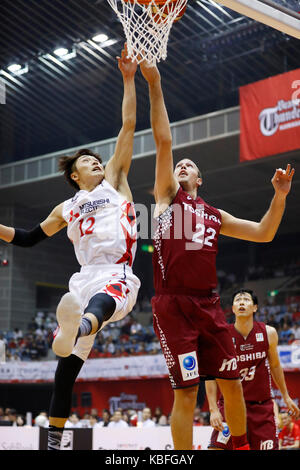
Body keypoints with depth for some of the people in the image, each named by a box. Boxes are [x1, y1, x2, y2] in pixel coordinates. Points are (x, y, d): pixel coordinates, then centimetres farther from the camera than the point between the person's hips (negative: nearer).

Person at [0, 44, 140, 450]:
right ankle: (54, 440, 10)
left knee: (100, 300, -43)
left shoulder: (114, 180, 17)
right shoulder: (66, 209, 23)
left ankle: (83, 326, -79)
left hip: (117, 276, -4)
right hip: (85, 280, 4)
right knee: (66, 366, 1)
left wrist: (129, 80, 7)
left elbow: (128, 126, 11)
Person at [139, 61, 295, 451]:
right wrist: (154, 86, -4)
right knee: (186, 391, -6)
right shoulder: (167, 196, 10)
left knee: (231, 382, 7)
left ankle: (241, 445, 27)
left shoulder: (215, 215, 21)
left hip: (208, 304, 4)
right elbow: (163, 140, 3)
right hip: (173, 304, -4)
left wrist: (279, 197, 7)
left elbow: (263, 233, 22)